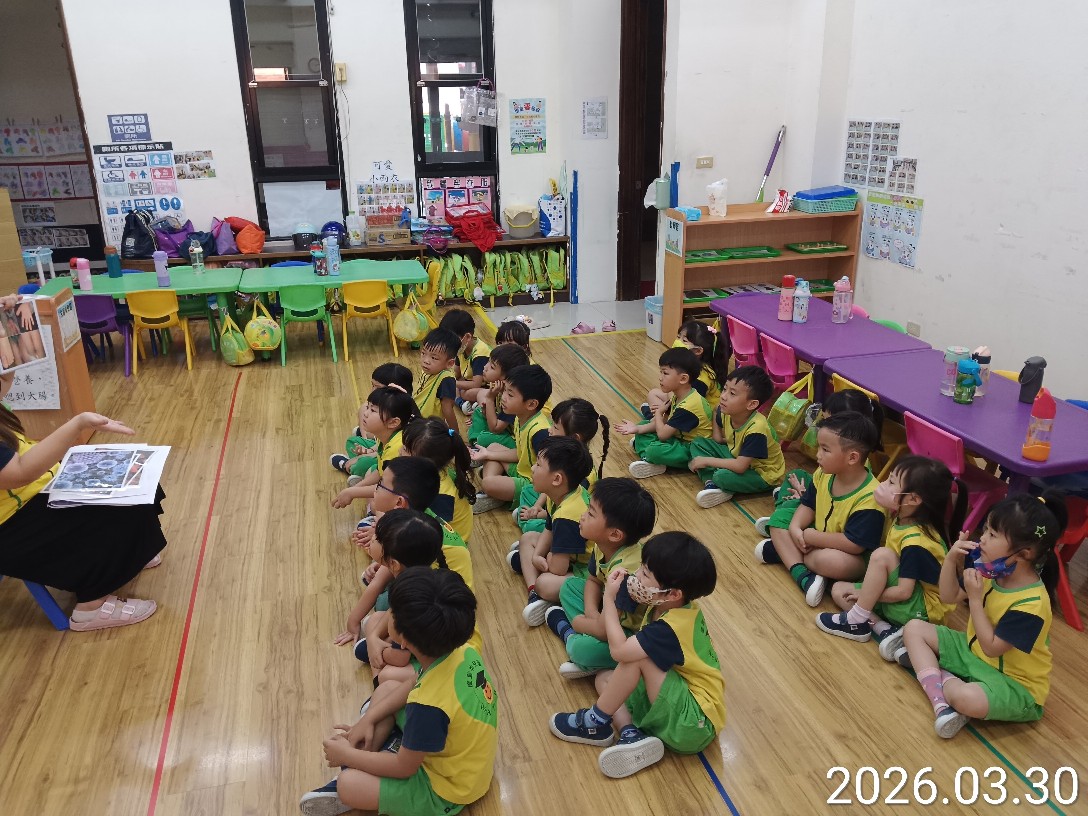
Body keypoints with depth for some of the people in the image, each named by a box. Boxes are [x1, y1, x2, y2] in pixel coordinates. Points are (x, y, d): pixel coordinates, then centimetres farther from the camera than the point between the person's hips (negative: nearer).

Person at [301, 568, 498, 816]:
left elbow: (404, 767, -20)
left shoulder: (429, 705, -38)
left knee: (347, 785, -16)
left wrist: (347, 755, -7)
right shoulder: (463, 651, -16)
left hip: (446, 791, -8)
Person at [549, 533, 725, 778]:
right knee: (604, 679, 9)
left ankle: (596, 723, -4)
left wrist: (609, 597, -20)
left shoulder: (672, 628, -28)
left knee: (638, 657, -24)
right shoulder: (679, 609, 0)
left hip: (694, 724, -10)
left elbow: (619, 649, -33)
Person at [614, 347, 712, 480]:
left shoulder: (688, 406, -28)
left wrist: (658, 412, -6)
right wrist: (637, 428, -4)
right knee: (643, 424, 8)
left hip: (692, 450, -10)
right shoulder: (678, 397, 2)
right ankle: (649, 458, -13)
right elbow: (665, 423, 7)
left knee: (654, 450, -34)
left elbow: (662, 433, -25)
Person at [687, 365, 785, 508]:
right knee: (698, 443, 0)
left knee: (722, 476, -35)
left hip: (762, 475, -8)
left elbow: (740, 466, -35)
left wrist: (706, 461, -27)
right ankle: (711, 483, -16)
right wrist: (715, 413, -3)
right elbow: (718, 439, 8)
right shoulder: (726, 413, -12)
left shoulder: (756, 429, -34)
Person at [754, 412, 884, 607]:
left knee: (830, 561, -39)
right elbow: (808, 505, 6)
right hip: (817, 542, 8)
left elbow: (854, 544, -32)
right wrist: (795, 528, -14)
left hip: (856, 560, -8)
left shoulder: (869, 498, -31)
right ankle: (803, 575, -18)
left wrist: (811, 537, -23)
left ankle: (783, 552, -11)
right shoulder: (824, 474, -8)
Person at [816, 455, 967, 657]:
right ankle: (884, 629, -15)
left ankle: (856, 620, -16)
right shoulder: (901, 518, -4)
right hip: (897, 597, 9)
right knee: (839, 590, 3)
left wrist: (864, 593, -16)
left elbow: (903, 592, -27)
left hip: (920, 608, -9)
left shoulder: (916, 542, -28)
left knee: (881, 554, -30)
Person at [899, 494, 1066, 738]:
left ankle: (936, 676, -5)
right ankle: (941, 698, -14)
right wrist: (952, 558, -12)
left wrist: (975, 599, -28)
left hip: (1012, 681, -8)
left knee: (968, 699, -39)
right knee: (914, 628, 4)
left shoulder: (1031, 604, -29)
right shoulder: (991, 570, -8)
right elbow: (949, 596, 3)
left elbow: (992, 647, -25)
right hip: (973, 650, 9)